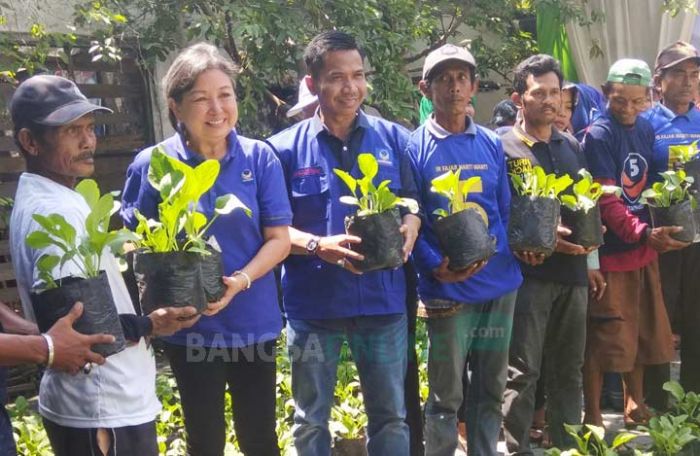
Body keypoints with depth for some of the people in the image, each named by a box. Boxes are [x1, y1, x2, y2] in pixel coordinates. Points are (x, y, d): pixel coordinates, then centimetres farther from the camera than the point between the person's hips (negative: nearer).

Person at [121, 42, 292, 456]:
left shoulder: (259, 157, -7)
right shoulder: (152, 165, -8)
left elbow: (279, 239, -5)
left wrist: (240, 281, -22)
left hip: (254, 321, 1)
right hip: (190, 327, 0)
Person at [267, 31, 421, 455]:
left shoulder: (394, 138, 3)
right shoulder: (286, 147, -2)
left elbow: (412, 202, 9)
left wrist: (409, 230, -13)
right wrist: (319, 246, -20)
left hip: (382, 300, 1)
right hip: (312, 303, -1)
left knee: (391, 416, 14)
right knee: (311, 420, 14)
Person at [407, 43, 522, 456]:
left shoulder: (492, 144, 9)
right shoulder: (415, 147, -4)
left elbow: (506, 209, 12)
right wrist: (436, 266, -19)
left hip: (500, 282, 4)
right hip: (448, 288, -4)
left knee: (492, 388, 15)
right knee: (447, 394, 4)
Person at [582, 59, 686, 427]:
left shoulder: (646, 130, 8)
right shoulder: (598, 135, -13)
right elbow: (606, 201, -20)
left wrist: (652, 234, 8)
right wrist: (644, 233, -32)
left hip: (643, 248, 7)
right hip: (610, 251, -7)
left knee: (643, 332, 16)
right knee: (603, 337, -1)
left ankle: (635, 405, 33)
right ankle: (592, 416, 11)